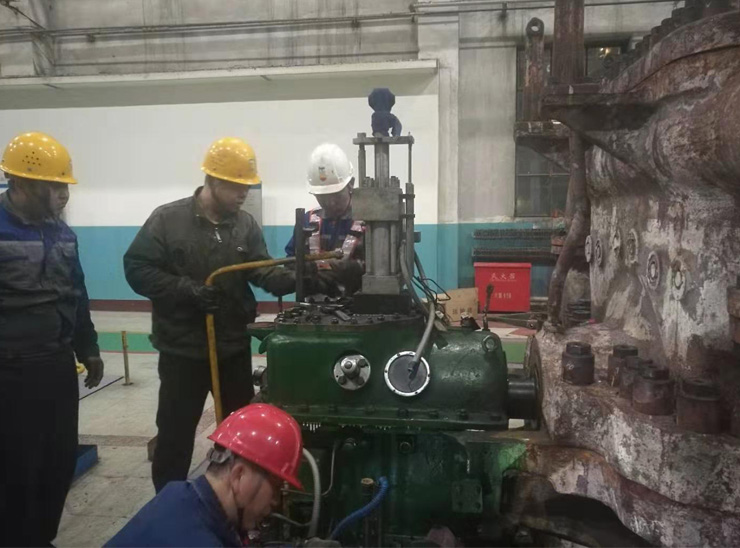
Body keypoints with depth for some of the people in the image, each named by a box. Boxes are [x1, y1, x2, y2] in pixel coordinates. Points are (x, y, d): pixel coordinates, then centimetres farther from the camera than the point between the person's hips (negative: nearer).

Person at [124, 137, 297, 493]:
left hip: (234, 347, 4)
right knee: (175, 432, 9)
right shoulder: (167, 219, -9)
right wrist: (188, 290, -23)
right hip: (182, 349, -4)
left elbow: (261, 270, -5)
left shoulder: (246, 225, 3)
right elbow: (137, 269, -11)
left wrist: (295, 279, -25)